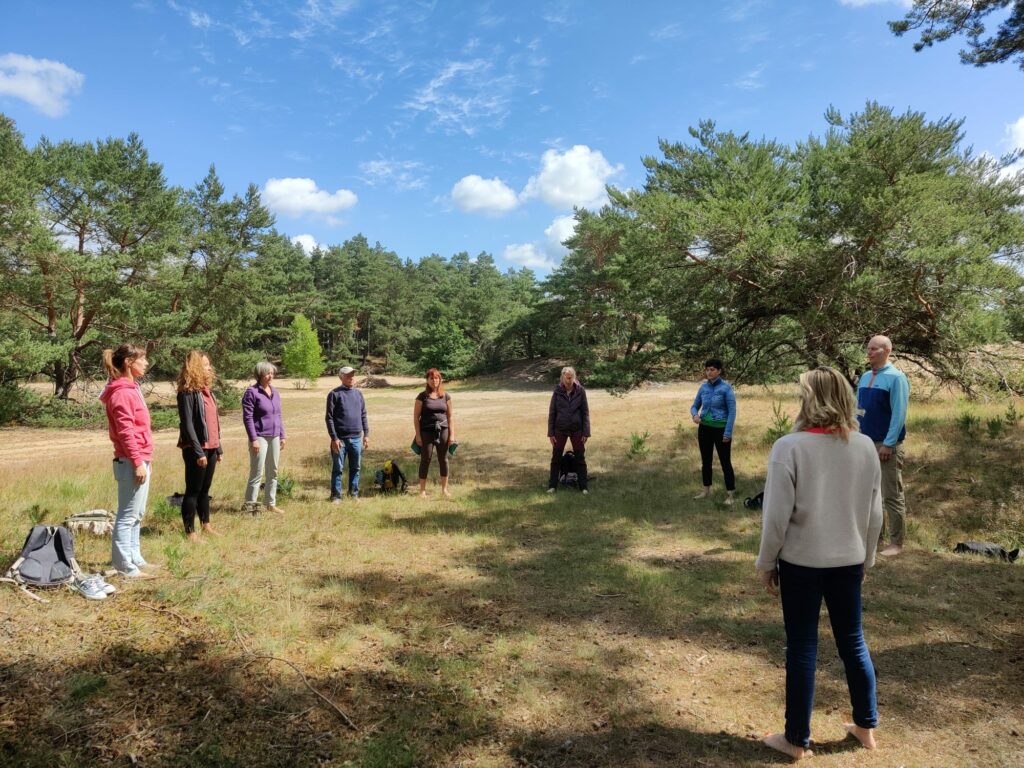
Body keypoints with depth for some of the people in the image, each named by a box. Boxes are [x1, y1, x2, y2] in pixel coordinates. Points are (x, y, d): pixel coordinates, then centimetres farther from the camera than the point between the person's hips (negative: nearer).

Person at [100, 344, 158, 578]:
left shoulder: (131, 388, 16)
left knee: (137, 514, 15)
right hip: (132, 462, -10)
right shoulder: (122, 392, -14)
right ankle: (125, 566, 2)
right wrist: (137, 462, -20)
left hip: (140, 459, 10)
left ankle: (135, 558, 24)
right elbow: (125, 432, -19)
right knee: (128, 515, -4)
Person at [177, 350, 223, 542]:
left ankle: (206, 524, 28)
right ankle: (190, 532, 8)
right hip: (196, 450, -8)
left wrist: (218, 447, 17)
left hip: (210, 448, 8)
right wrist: (198, 451, -21)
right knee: (193, 490, 0)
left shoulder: (206, 390, 13)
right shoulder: (188, 393, -13)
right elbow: (187, 424, -17)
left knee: (205, 489, 17)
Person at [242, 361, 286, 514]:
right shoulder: (252, 392, -9)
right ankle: (250, 506, 7)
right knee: (257, 473, -3)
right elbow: (247, 417, -12)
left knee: (272, 472, 13)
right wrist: (253, 439, -16)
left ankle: (270, 504, 23)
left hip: (274, 437, 7)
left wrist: (282, 436, 12)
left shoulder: (275, 392, 11)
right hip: (260, 437, -7)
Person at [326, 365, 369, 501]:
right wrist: (334, 438, -13)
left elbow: (363, 415, 15)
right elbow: (329, 418, -7)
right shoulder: (334, 394, -3)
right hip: (340, 439, -4)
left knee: (355, 468, 10)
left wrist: (366, 434, 8)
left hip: (356, 438, 4)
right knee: (337, 469, 2)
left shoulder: (358, 393, 12)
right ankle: (336, 495, 10)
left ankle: (354, 494, 20)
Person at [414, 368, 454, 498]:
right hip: (427, 431, -2)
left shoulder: (445, 396, 5)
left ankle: (444, 488, 21)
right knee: (425, 459, 3)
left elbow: (450, 416, 8)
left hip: (443, 431, 3)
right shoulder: (422, 396, -3)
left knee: (443, 459, 9)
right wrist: (418, 435, -8)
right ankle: (422, 490, 13)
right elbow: (416, 417, -2)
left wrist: (452, 434, 2)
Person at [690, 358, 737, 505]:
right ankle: (706, 490, 27)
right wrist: (695, 415, -11)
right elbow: (695, 405, 12)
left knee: (725, 461, -1)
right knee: (705, 460, 14)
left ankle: (729, 494, 6)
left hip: (720, 429, -5)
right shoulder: (703, 387, 4)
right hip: (704, 428, 6)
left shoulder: (726, 387, -11)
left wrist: (728, 433, -17)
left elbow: (732, 411, -12)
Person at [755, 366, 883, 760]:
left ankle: (797, 740, 22)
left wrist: (767, 562, -2)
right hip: (847, 562, 4)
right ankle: (866, 727, 37)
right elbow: (874, 514, 5)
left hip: (801, 562, -4)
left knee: (802, 648, 8)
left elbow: (777, 515, -16)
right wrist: (865, 558, 19)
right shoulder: (865, 447, -4)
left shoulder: (789, 447, -18)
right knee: (853, 642, 20)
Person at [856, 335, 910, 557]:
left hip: (887, 445, -7)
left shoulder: (896, 378, -11)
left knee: (892, 496, 0)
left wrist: (888, 444, -18)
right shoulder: (865, 377, 10)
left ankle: (896, 543, 9)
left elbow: (899, 414, -15)